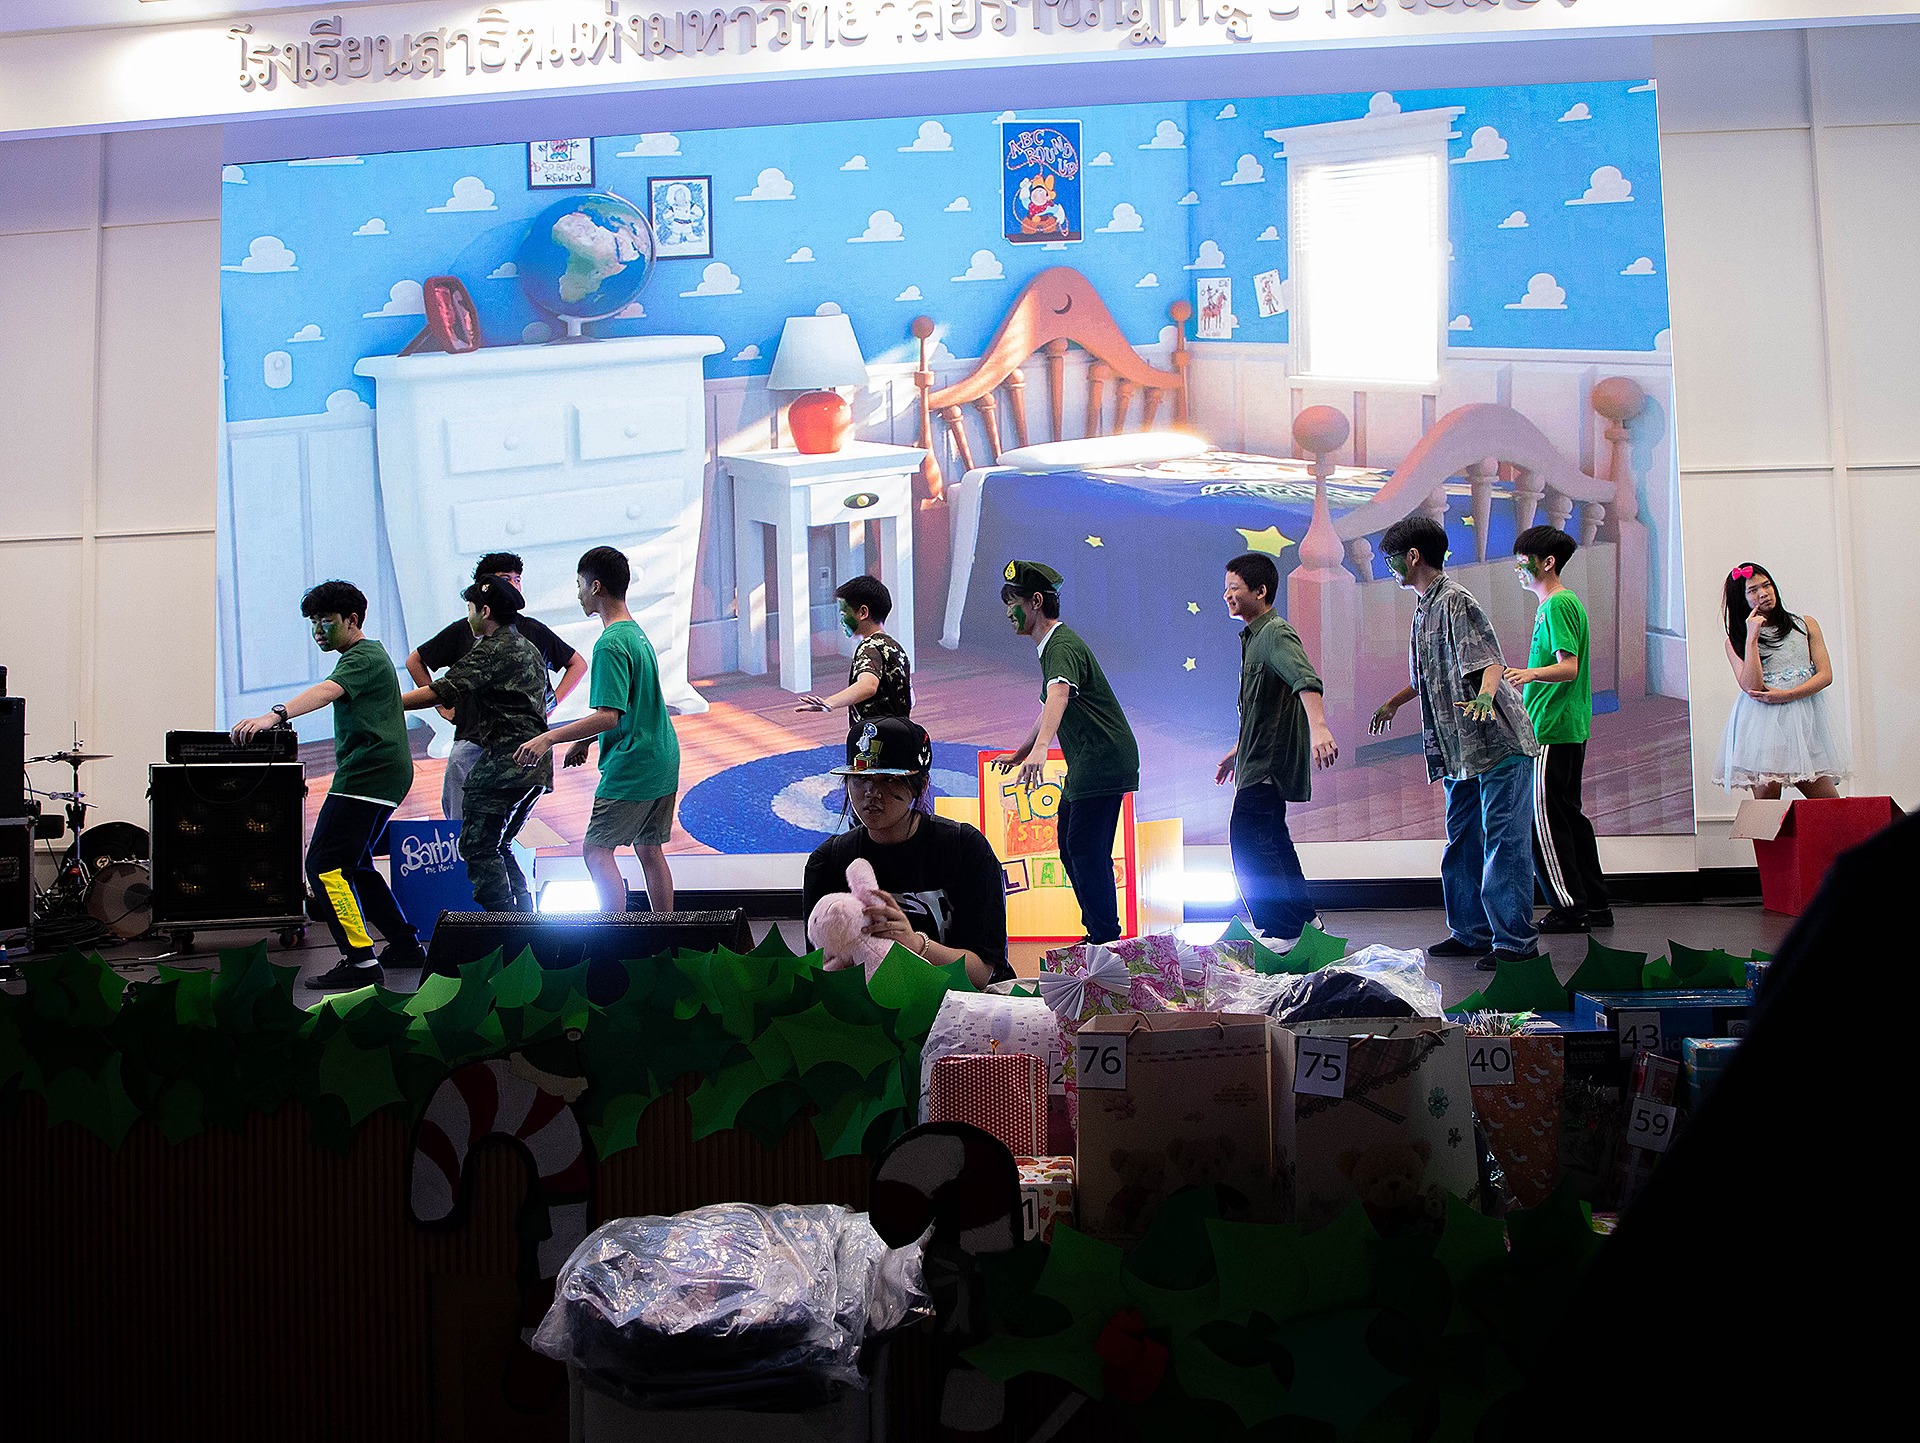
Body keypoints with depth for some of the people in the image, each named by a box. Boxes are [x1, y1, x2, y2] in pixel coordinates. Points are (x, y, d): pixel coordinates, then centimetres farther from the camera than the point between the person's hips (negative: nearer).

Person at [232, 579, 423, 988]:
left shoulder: (363, 658, -11)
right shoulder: (371, 653, 22)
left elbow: (325, 691, -31)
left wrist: (275, 716, -45)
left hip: (367, 774, -11)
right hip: (385, 773, 11)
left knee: (325, 863, -14)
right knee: (352, 865, 17)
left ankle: (360, 961, -17)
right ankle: (406, 946, 21)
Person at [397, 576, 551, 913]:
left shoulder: (492, 650, -9)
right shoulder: (527, 647, 20)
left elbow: (438, 692, -13)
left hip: (505, 757, -10)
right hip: (537, 763, 10)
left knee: (478, 847, -7)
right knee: (498, 845, 17)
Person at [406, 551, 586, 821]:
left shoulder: (533, 631, 6)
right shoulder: (463, 631, 5)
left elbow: (578, 664, 18)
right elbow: (414, 661, 18)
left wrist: (552, 702, 8)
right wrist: (441, 704, 11)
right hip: (470, 741, 0)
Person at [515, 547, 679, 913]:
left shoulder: (611, 644, -17)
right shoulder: (637, 633, 13)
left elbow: (609, 716, -23)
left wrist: (549, 738, -22)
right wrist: (585, 741, 24)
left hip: (630, 769, -9)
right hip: (662, 763, 9)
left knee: (597, 850, -4)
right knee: (650, 851, 14)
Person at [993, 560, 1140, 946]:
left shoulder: (1063, 645, -16)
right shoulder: (1050, 647, 18)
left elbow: (1058, 695, -36)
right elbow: (1049, 709, 32)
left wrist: (1039, 749, -51)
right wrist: (1019, 753, 42)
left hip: (1104, 761, -11)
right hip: (1086, 764, 11)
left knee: (1085, 847, -11)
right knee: (1069, 842, 13)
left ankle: (1105, 938, -5)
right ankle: (1098, 932, 21)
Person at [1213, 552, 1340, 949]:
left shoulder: (1277, 634, -14)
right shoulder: (1253, 636, 17)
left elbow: (1306, 680, -34)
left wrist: (1318, 727, -50)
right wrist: (1236, 751, 32)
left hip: (1271, 761, -11)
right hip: (1258, 760, 11)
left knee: (1248, 839, -15)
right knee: (1271, 840, 17)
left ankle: (1281, 932, -10)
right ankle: (1304, 918, 28)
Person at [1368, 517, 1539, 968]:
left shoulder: (1455, 601, -12)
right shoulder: (1424, 607, 16)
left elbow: (1491, 661, -22)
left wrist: (1484, 696, -42)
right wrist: (1393, 702, 42)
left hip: (1498, 743, -10)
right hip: (1460, 749, 10)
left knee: (1503, 841, -7)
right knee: (1462, 841, 13)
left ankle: (1515, 939, -1)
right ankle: (1472, 932, 22)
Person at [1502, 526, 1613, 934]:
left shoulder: (1558, 604, -13)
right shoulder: (1555, 603, 18)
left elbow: (1568, 667, -22)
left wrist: (1530, 673, -38)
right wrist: (1519, 676, 35)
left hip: (1552, 728, -11)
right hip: (1569, 729, 11)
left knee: (1544, 817, -7)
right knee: (1568, 814, 13)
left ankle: (1570, 908, -2)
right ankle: (1595, 905, 17)